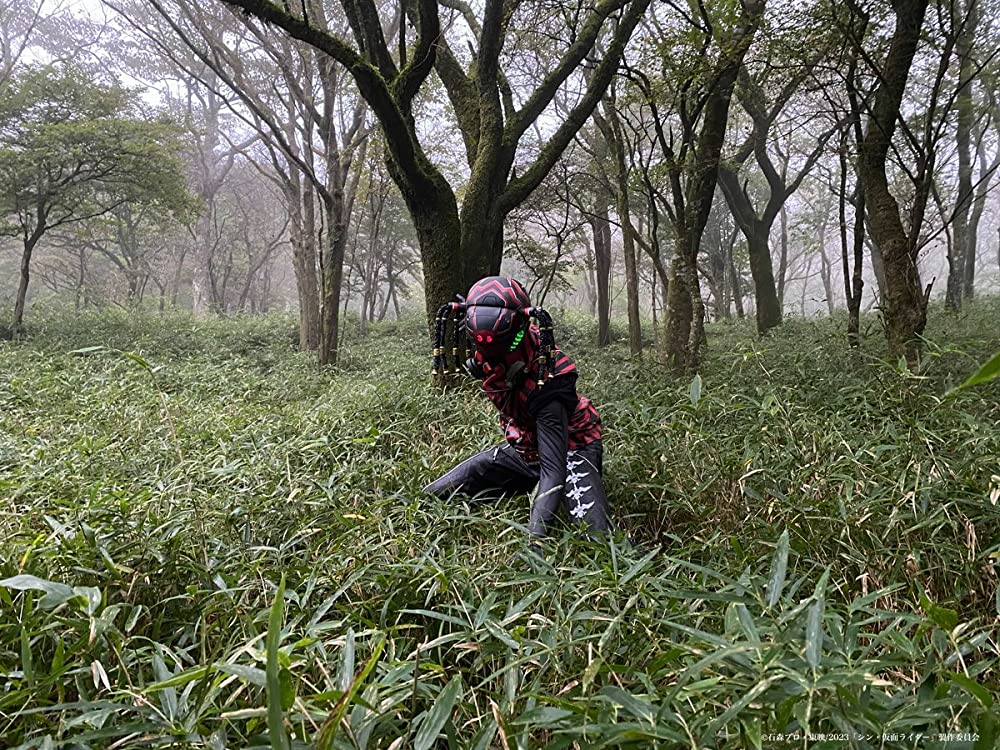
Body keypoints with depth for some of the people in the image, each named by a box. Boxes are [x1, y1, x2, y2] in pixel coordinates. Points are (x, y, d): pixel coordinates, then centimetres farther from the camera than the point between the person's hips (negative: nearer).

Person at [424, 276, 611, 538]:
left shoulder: (546, 379, -36)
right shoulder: (483, 355, -17)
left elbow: (553, 467, -40)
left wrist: (535, 534, -46)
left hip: (568, 449, -6)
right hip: (522, 448, 6)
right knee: (430, 499, -4)